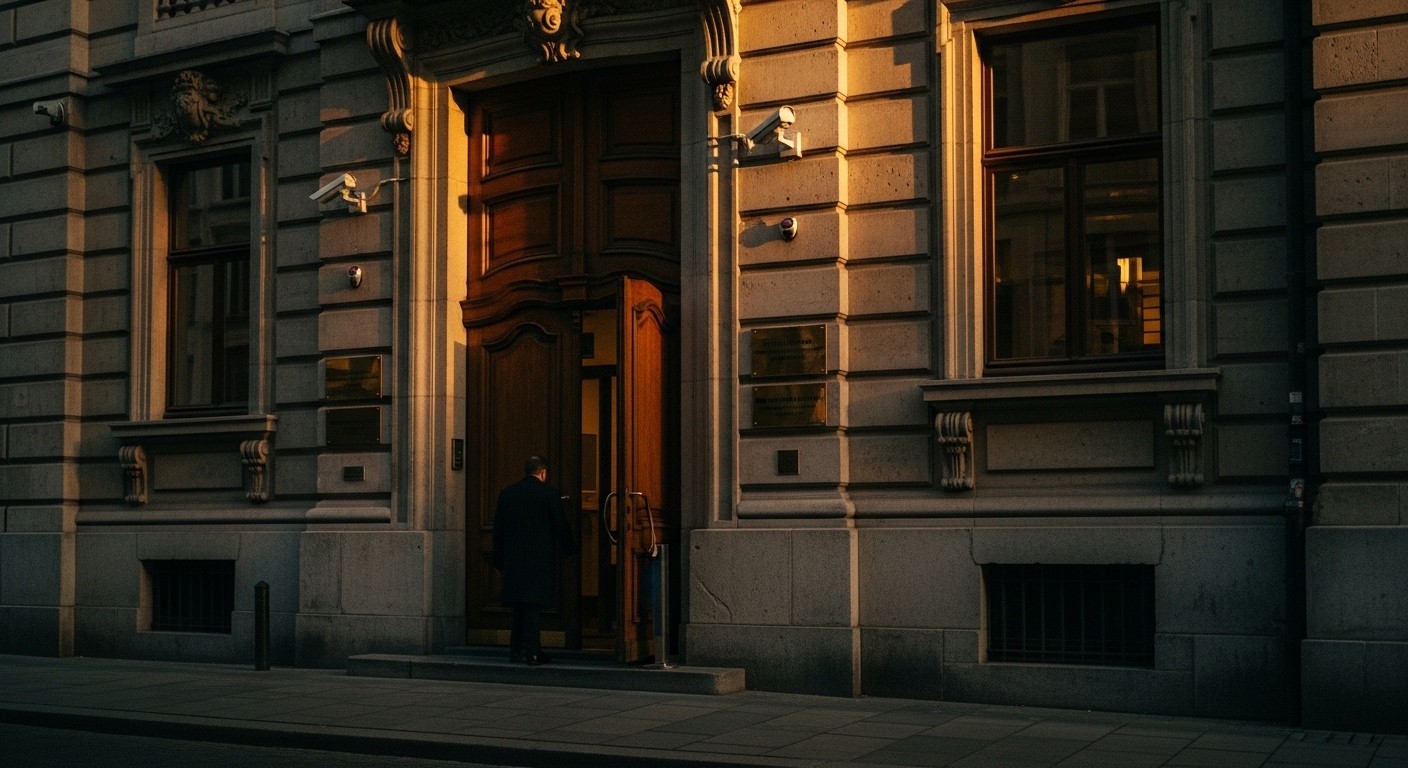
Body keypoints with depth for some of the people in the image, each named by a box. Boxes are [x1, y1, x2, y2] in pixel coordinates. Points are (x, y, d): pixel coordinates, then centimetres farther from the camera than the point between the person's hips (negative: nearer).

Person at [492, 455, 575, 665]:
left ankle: (516, 649, 14)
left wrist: (499, 559, 16)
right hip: (540, 559, -4)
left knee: (519, 606, 13)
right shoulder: (549, 493, -6)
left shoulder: (506, 493, 7)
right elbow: (560, 526, -4)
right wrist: (569, 548, 14)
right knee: (534, 604, -2)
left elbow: (498, 529, 10)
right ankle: (531, 651, -6)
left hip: (513, 558, 4)